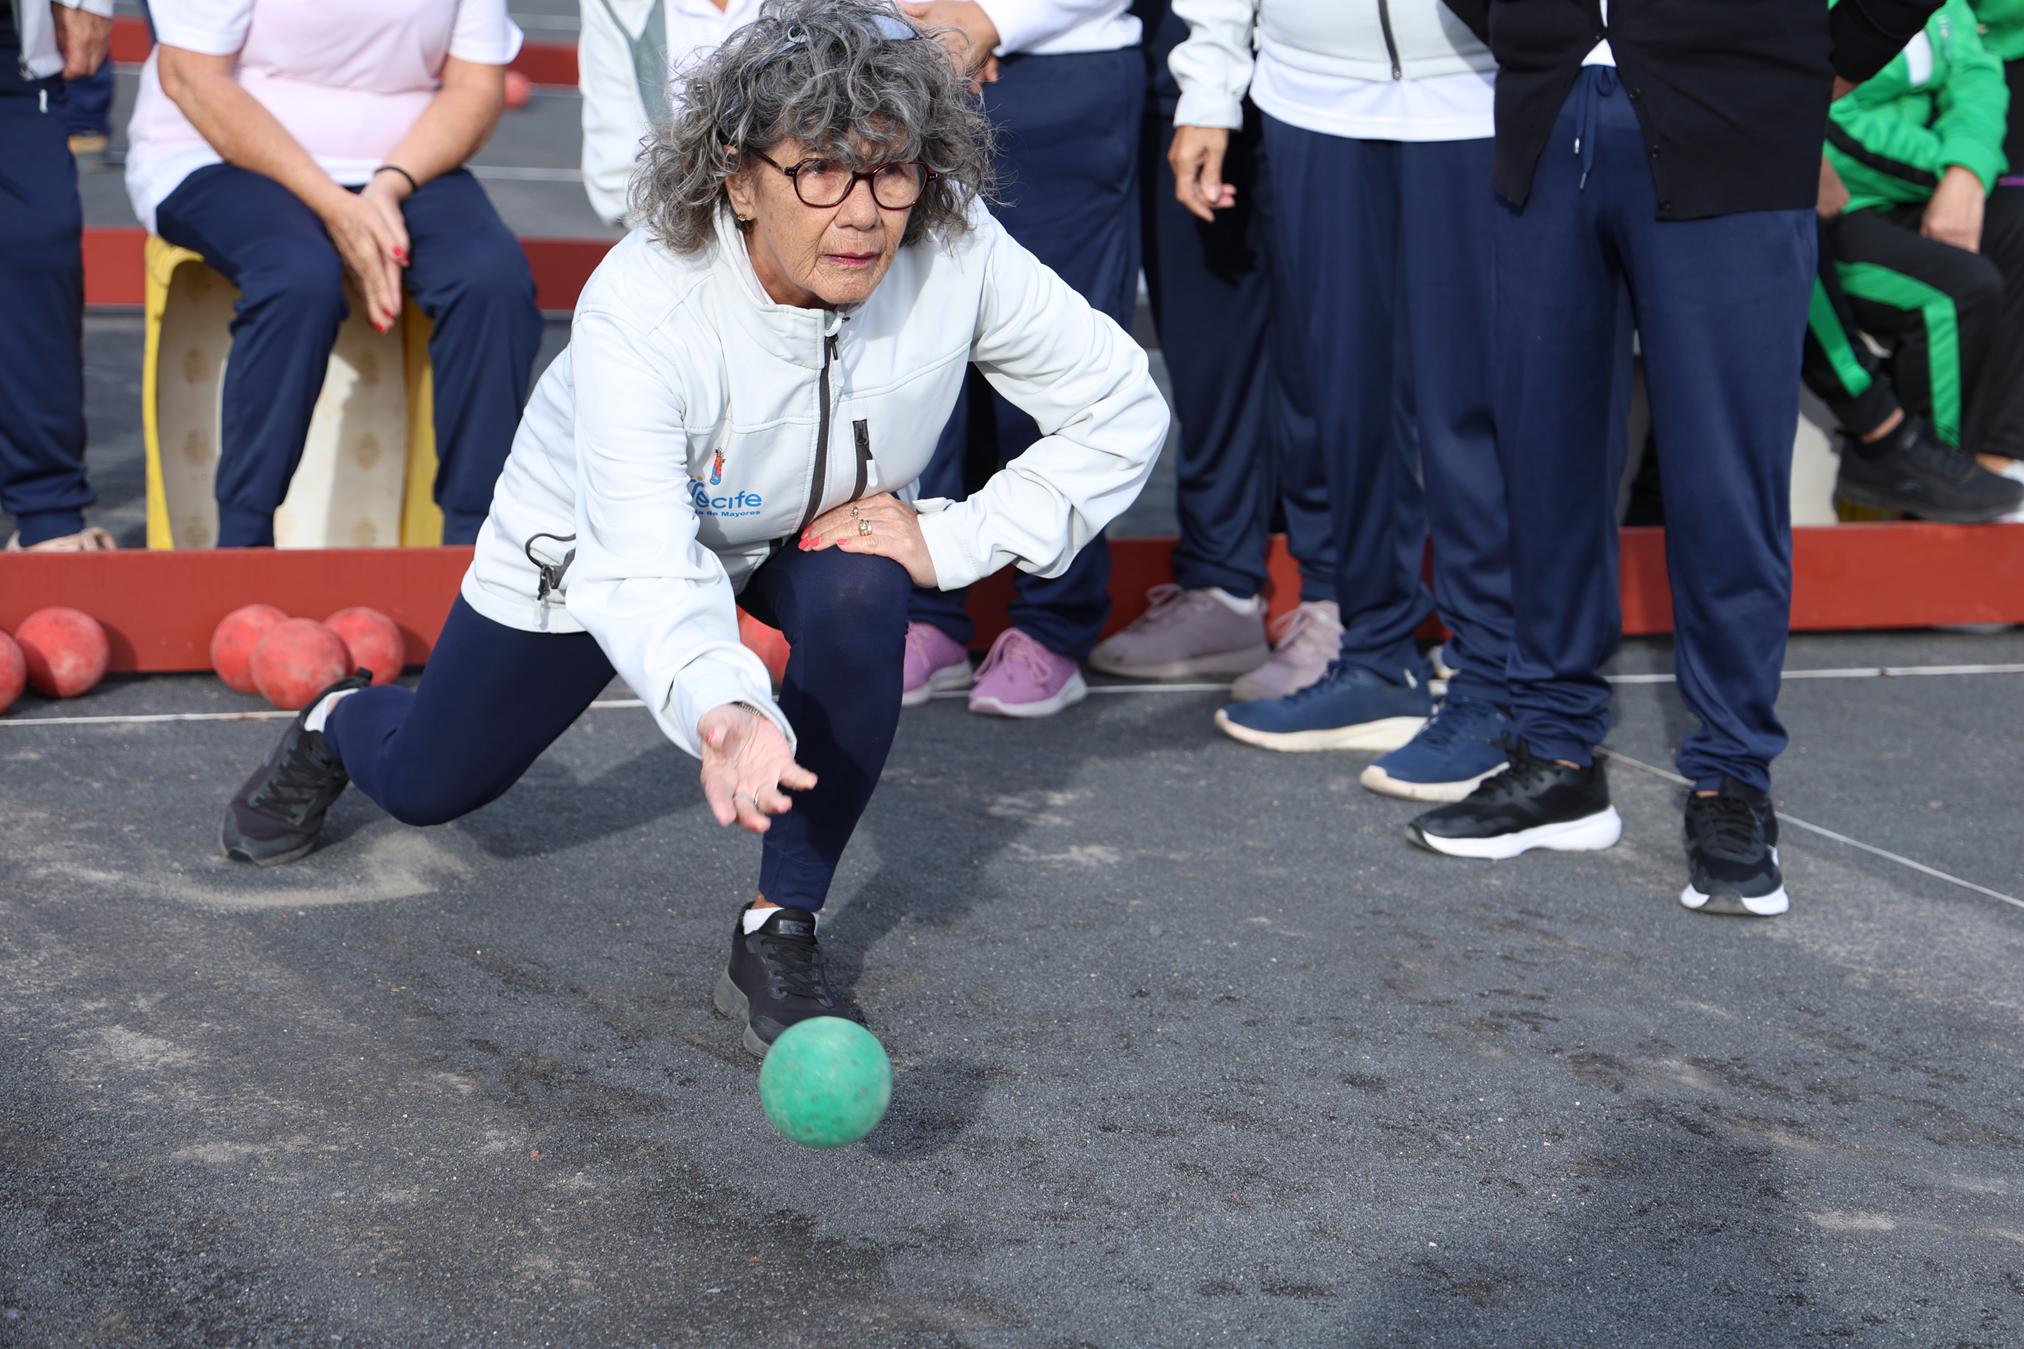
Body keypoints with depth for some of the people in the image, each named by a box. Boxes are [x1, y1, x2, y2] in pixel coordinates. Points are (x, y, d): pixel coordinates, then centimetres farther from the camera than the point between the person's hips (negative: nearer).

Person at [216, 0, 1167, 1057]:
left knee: (861, 600, -34)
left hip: (809, 530, 2)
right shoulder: (639, 305, -42)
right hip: (595, 537, -1)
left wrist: (955, 540, -29)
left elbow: (1121, 413, -20)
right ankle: (339, 723, 52)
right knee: (425, 787, 13)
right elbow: (644, 576, -47)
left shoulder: (955, 252, -33)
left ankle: (779, 932, -15)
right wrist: (723, 710, -67)